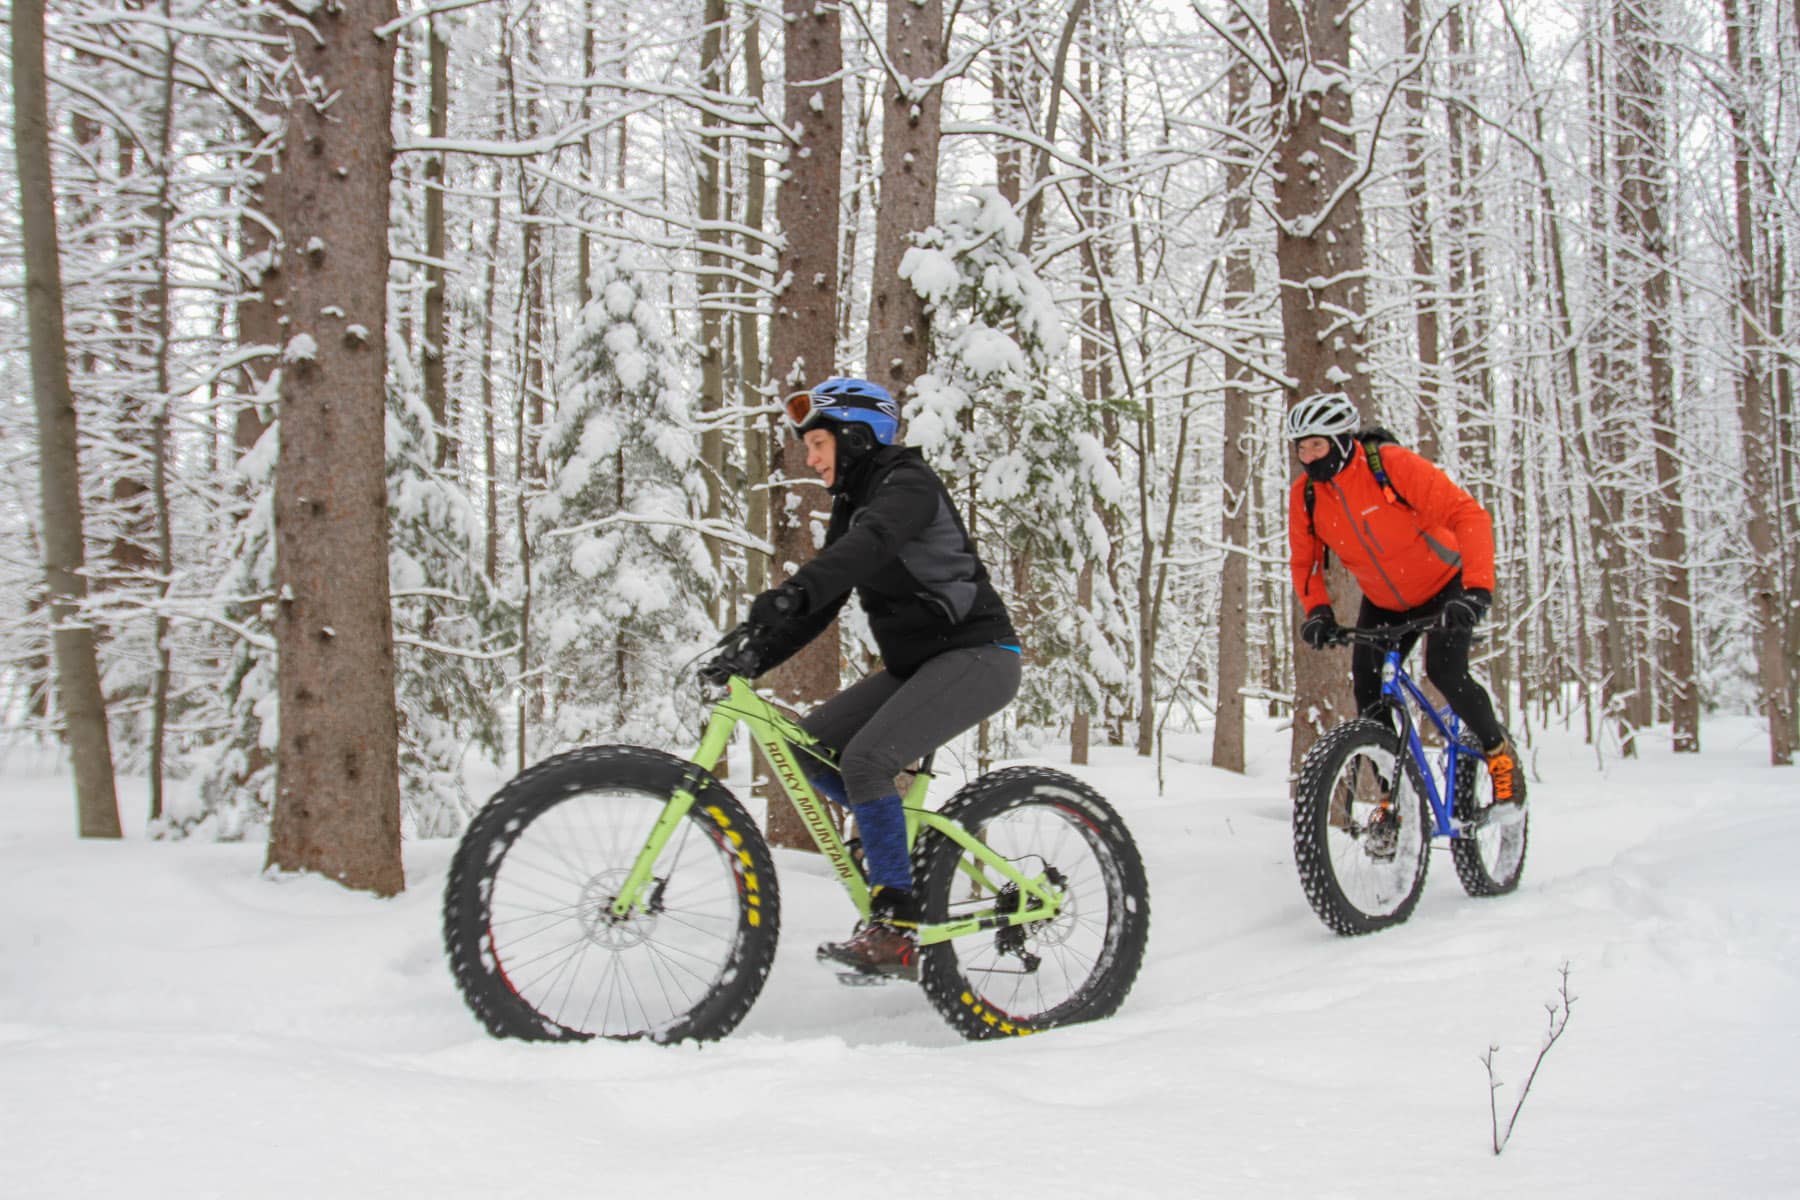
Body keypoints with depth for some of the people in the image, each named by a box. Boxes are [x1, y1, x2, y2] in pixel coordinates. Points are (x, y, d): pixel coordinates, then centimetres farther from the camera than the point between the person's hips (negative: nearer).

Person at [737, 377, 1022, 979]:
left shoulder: (908, 482, -12)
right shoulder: (851, 504, 15)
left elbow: (870, 543, -34)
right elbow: (822, 599, 10)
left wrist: (789, 593, -49)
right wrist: (751, 659, -3)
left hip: (977, 655, -9)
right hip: (915, 663, 9)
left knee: (865, 757, -26)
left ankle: (895, 930, -18)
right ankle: (916, 839, 10)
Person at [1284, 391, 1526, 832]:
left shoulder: (1393, 465, -28)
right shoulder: (1305, 494, -14)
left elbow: (1468, 514, -31)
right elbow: (1304, 560, -2)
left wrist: (1478, 589, -42)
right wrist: (1317, 610, -20)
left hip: (1445, 588, -5)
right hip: (1384, 603, 5)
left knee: (1445, 672, -25)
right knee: (1367, 689, -11)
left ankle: (1501, 754, 2)